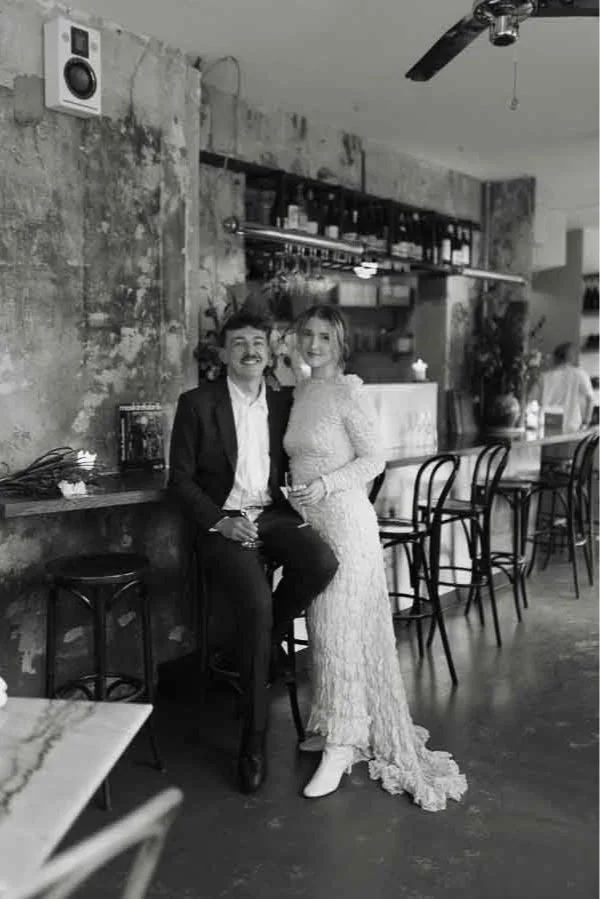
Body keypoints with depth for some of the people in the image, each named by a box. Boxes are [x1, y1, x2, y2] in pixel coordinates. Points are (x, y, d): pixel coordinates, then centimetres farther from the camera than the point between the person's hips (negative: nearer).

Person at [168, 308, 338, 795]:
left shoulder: (285, 402, 9)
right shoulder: (197, 403, -1)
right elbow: (181, 479, -2)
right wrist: (219, 520, -15)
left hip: (274, 513, 4)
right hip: (223, 520, -3)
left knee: (322, 562, -28)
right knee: (256, 602, -27)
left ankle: (260, 641, 1)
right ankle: (254, 739, -11)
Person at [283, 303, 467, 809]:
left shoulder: (349, 392, -9)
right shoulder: (300, 394, 13)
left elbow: (374, 458, -12)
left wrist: (325, 484, -21)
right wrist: (291, 490, 6)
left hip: (345, 520, -7)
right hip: (309, 522, 7)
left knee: (340, 629, -5)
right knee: (323, 627, 11)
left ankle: (342, 746, 4)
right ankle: (335, 727, 24)